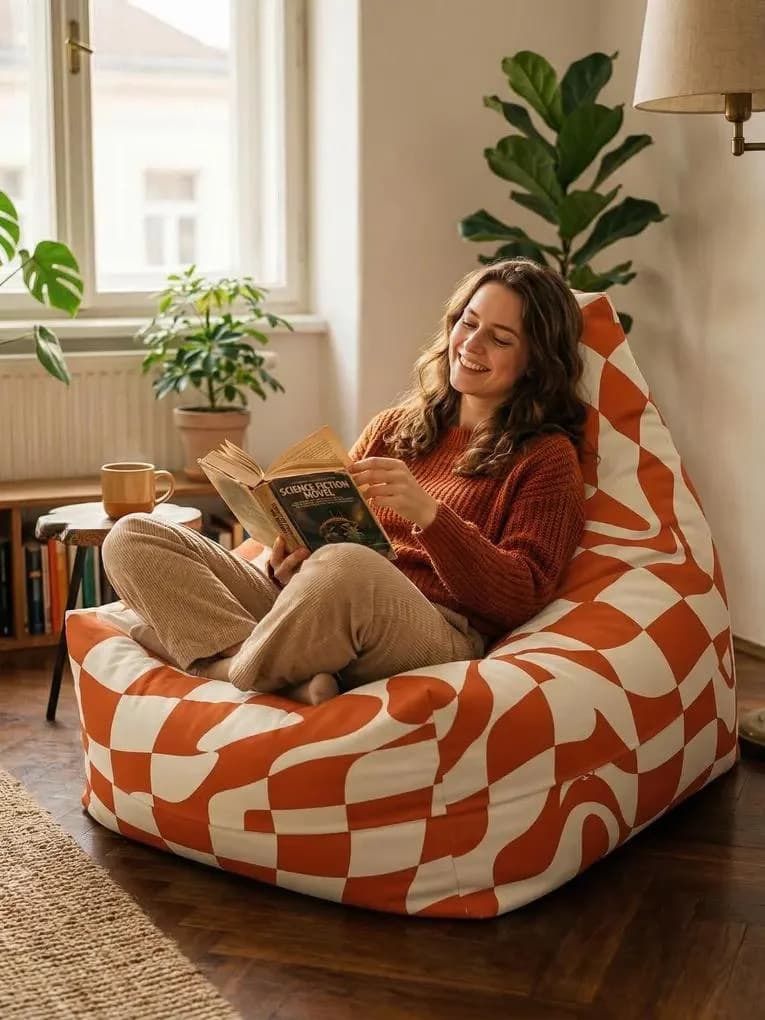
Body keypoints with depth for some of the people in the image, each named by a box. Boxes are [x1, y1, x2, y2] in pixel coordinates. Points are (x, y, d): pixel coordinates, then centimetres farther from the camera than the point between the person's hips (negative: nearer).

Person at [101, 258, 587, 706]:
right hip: (314, 617, 7)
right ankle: (292, 679, -25)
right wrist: (290, 565, -3)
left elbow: (519, 600, -3)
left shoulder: (546, 456, 9)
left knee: (344, 568, -42)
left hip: (441, 636, -6)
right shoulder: (395, 427, 25)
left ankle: (238, 672, -15)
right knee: (133, 536, -8)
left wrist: (428, 514, -17)